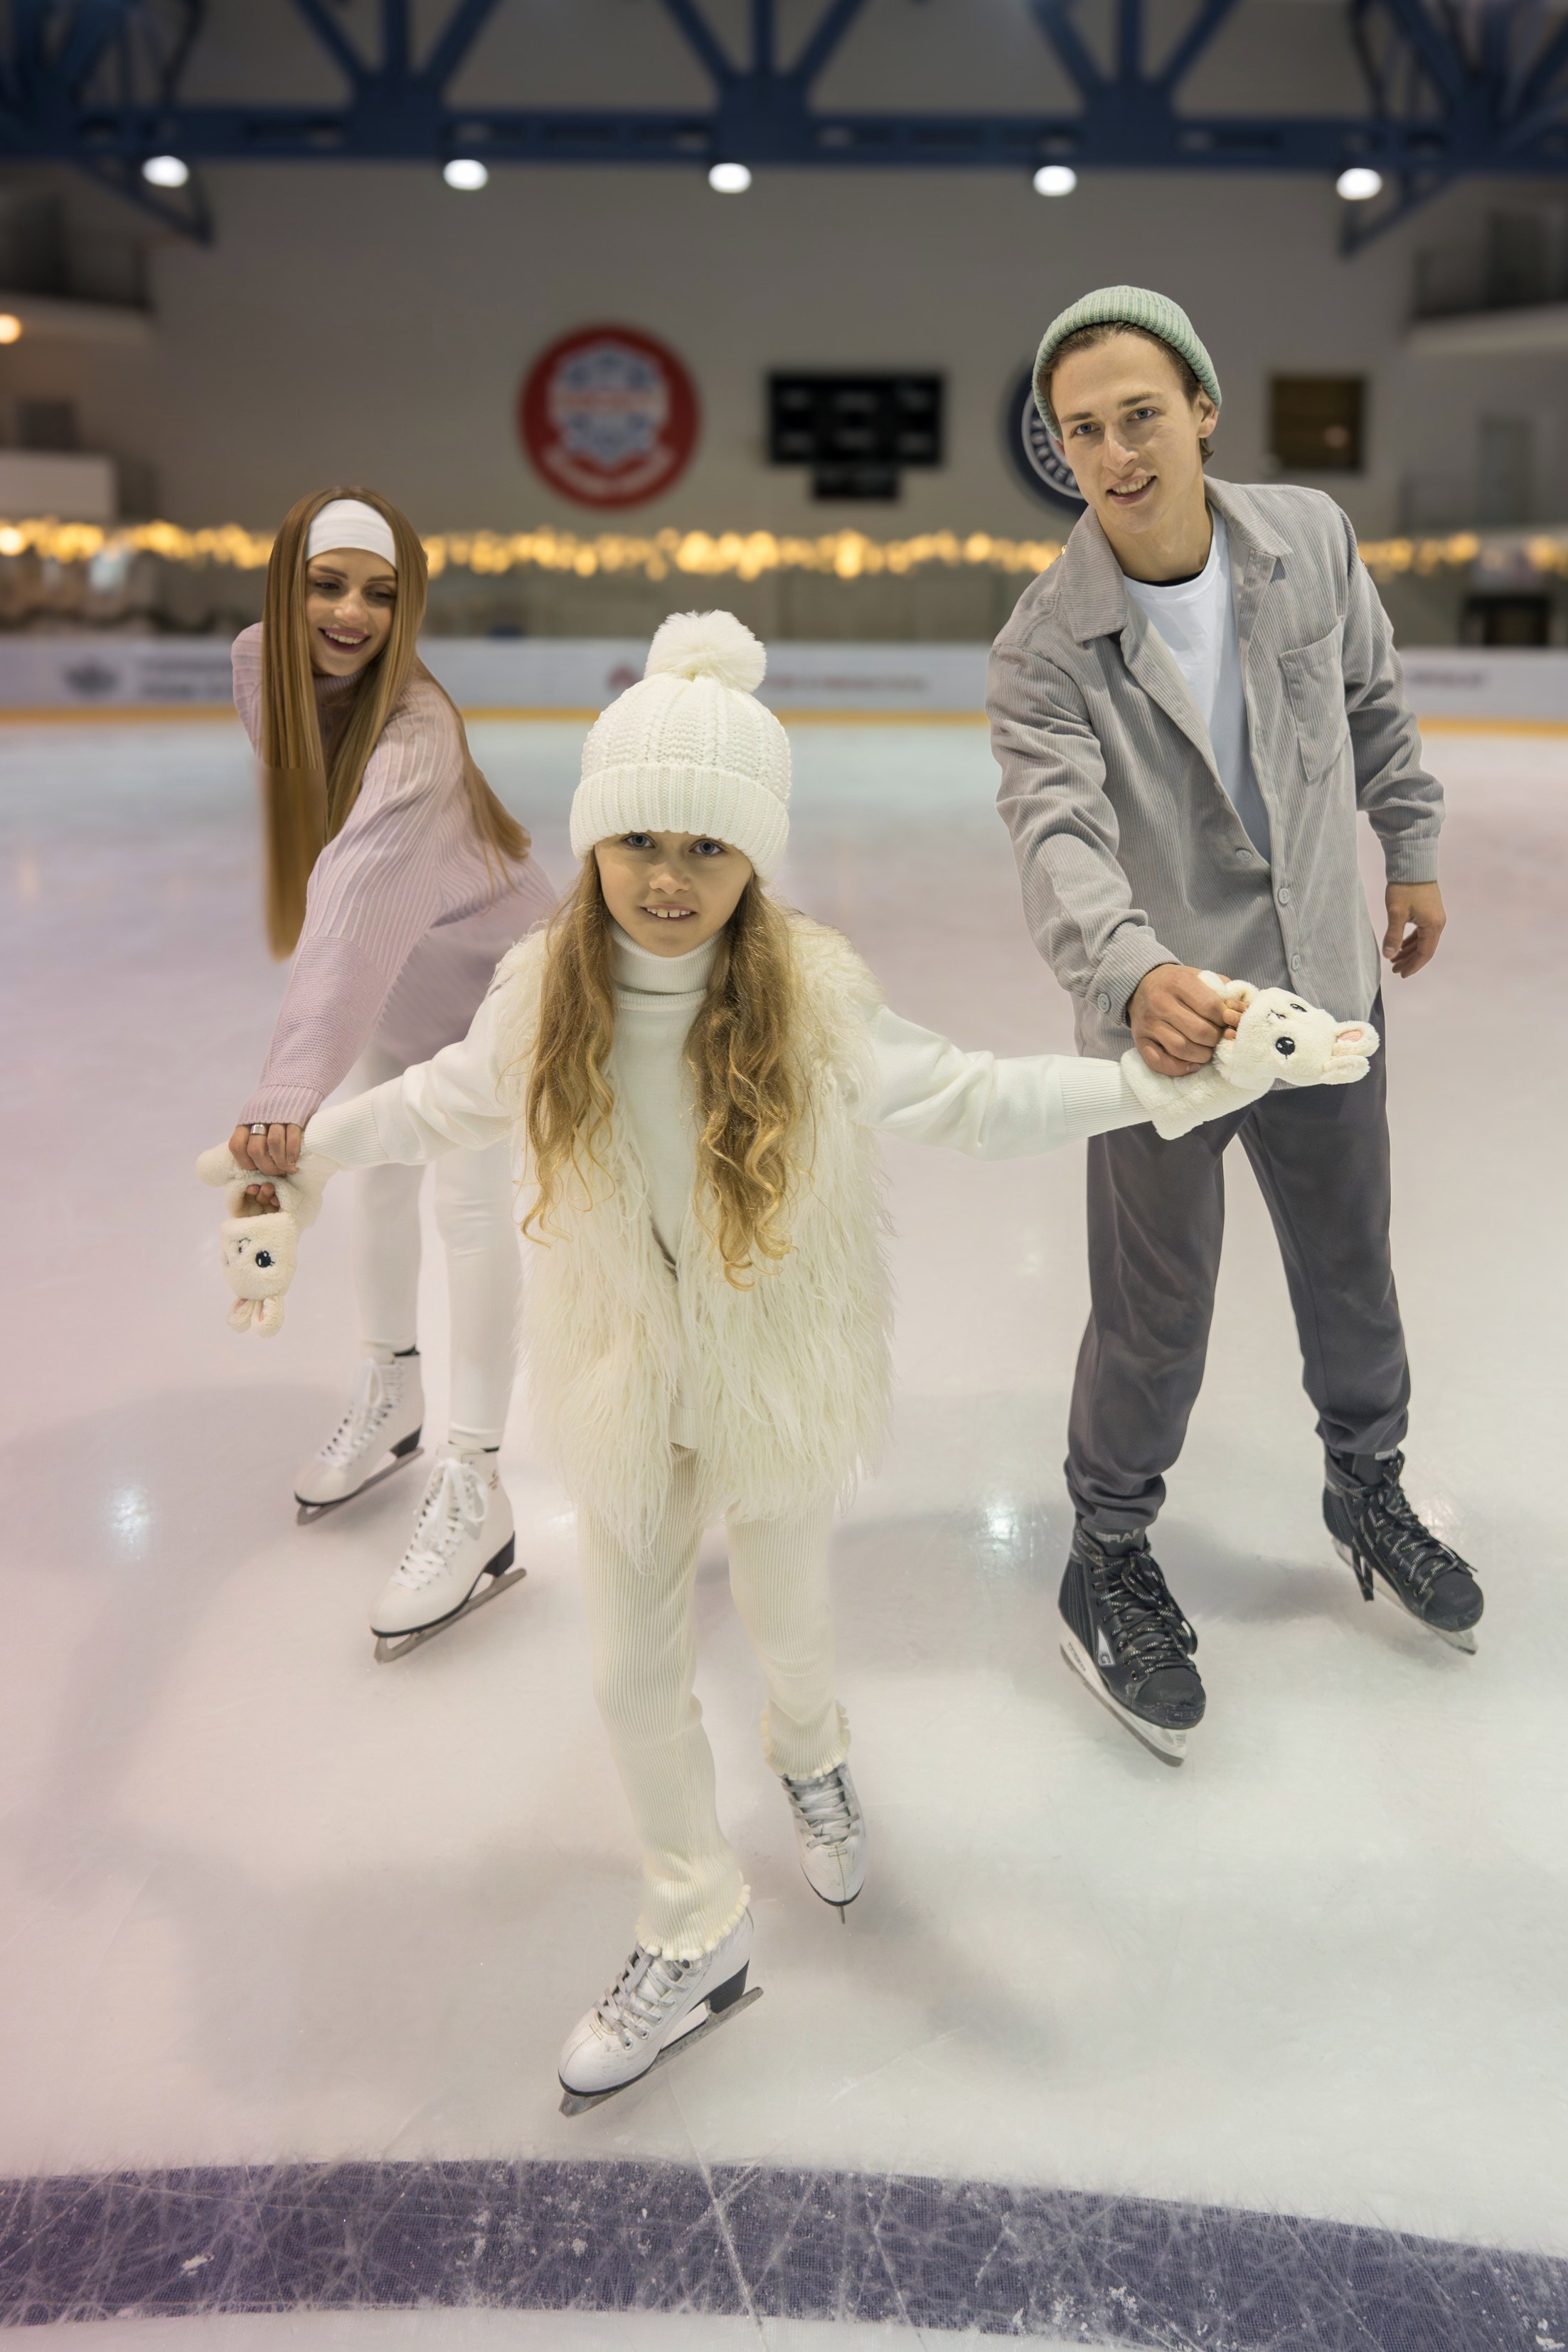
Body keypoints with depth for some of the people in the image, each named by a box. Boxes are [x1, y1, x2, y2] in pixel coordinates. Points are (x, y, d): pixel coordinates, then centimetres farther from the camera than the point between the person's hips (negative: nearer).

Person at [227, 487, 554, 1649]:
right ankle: (390, 1395, 36)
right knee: (376, 1171, 15)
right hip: (394, 982, 7)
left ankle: (475, 1488, -5)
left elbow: (358, 901, -53)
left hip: (493, 965, -7)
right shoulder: (260, 664, -17)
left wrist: (291, 1087, -65)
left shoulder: (416, 736, -37)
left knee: (472, 1197, -13)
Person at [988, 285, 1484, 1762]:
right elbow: (1059, 835, -33)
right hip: (1161, 1021, -4)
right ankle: (1110, 1557, 29)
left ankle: (1367, 1486, 48)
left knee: (1351, 1268, 21)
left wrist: (1412, 851, 18)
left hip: (1327, 990, 4)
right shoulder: (1045, 646, -18)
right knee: (1155, 1319, 3)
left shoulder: (1310, 539, -7)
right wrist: (1133, 974, -52)